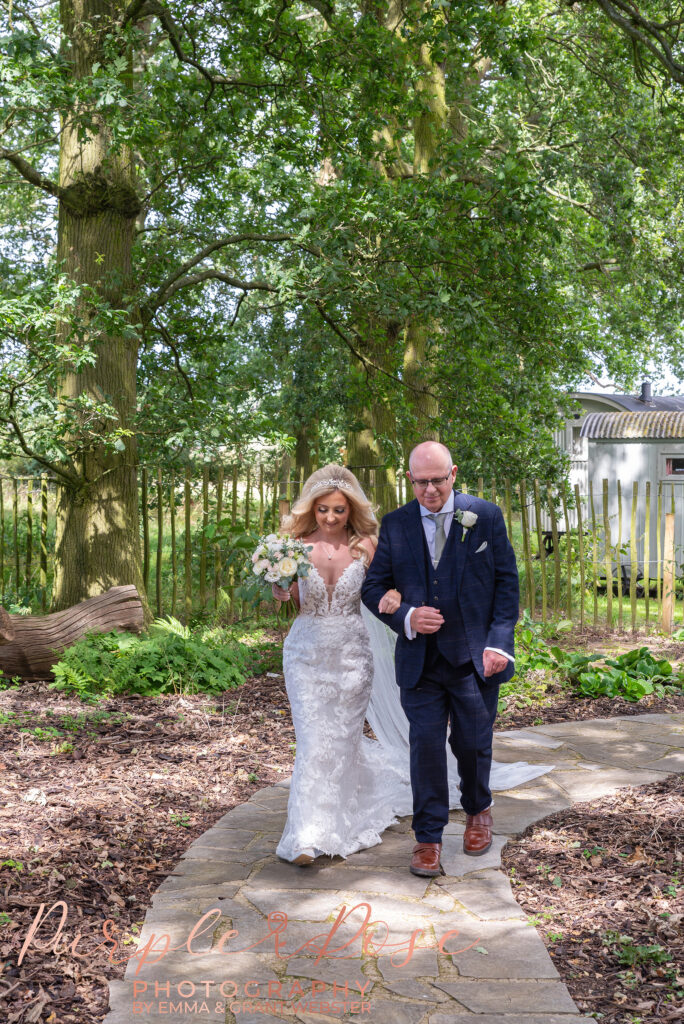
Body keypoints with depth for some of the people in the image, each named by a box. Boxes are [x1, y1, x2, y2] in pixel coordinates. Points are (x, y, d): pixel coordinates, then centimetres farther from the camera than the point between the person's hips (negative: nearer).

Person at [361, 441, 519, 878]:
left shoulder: (486, 516, -1)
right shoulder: (395, 524, 3)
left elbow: (507, 582, 0)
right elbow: (374, 586, 6)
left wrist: (499, 643, -8)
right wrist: (405, 617, -13)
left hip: (475, 657, -1)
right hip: (420, 658, 1)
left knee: (473, 743, 10)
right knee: (425, 745, 0)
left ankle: (478, 811, 39)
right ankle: (428, 838, 14)